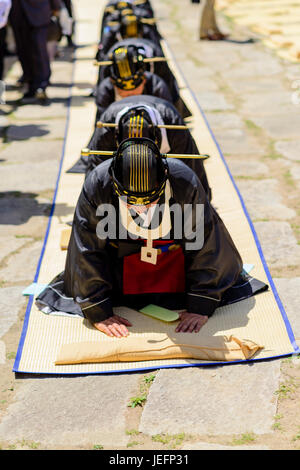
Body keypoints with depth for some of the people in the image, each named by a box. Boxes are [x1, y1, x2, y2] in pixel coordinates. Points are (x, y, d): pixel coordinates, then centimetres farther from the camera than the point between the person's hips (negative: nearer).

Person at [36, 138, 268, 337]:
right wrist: (99, 313, -25)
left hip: (177, 252, 0)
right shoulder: (97, 186, -34)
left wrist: (201, 307, -23)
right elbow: (87, 250, -25)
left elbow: (205, 243, -23)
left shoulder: (184, 182, -35)